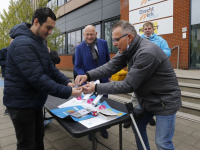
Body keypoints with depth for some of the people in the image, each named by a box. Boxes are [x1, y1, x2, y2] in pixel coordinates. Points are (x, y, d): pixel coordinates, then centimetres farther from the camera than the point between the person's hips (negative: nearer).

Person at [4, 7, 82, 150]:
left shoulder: (40, 41, 7)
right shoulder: (23, 43, -24)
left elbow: (50, 67, 7)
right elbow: (38, 78, -31)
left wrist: (67, 82, -8)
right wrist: (68, 92, -29)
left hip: (34, 100, 9)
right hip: (21, 102, -9)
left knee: (38, 137, 22)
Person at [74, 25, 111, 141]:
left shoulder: (103, 43, -2)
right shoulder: (79, 48, -7)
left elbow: (108, 60, 6)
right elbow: (77, 66, -6)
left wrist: (109, 75, 6)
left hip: (103, 80, 2)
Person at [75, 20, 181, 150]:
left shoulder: (147, 53, -30)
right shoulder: (127, 49, -2)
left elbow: (128, 85, -29)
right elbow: (110, 67, -8)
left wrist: (96, 88, -26)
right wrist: (88, 75, -22)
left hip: (165, 102, -8)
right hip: (147, 99, 8)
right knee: (137, 126, 19)